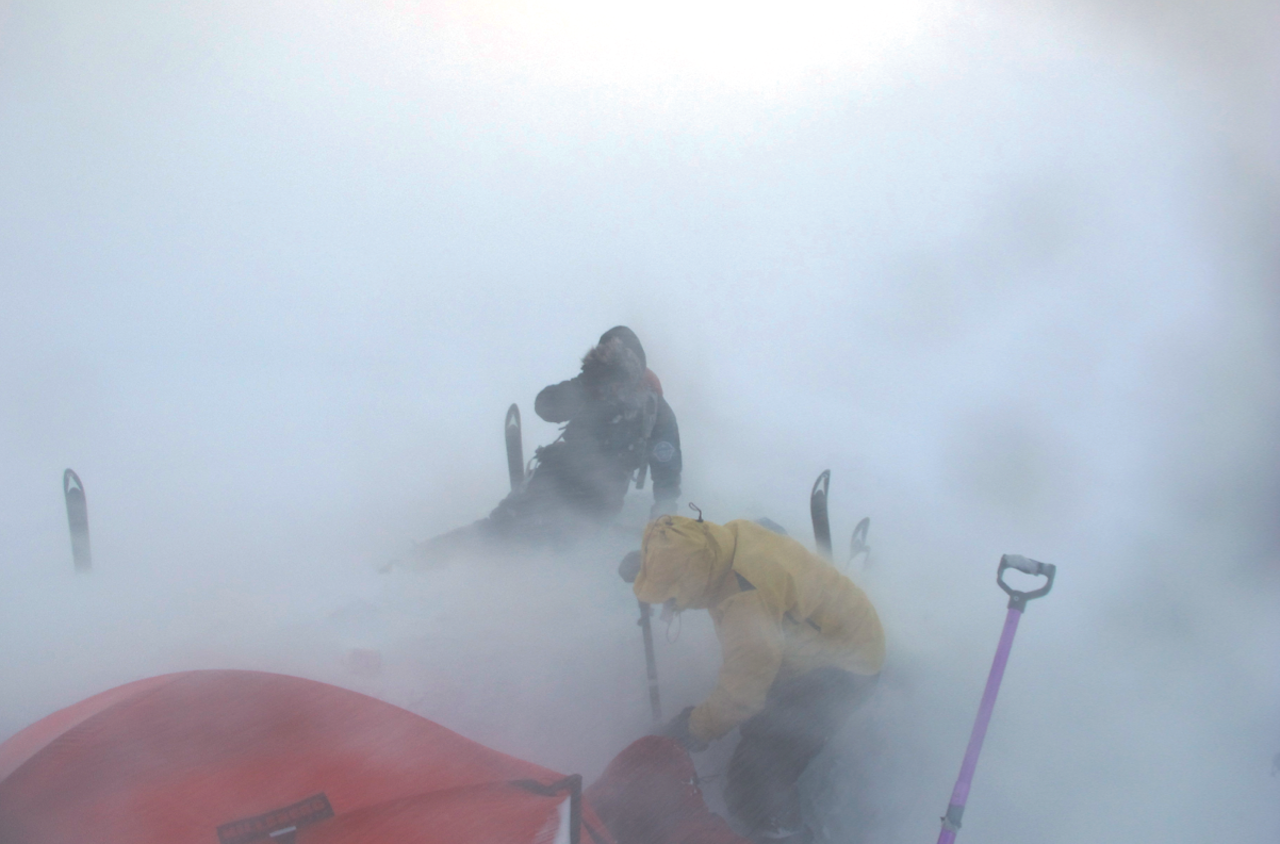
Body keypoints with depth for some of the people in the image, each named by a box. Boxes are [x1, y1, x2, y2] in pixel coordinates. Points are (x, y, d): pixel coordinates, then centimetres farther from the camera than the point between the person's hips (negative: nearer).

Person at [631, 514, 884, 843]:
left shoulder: (748, 605, -39)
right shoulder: (732, 533, -14)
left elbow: (738, 695, -31)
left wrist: (689, 731, -15)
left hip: (842, 672, -10)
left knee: (752, 788, -14)